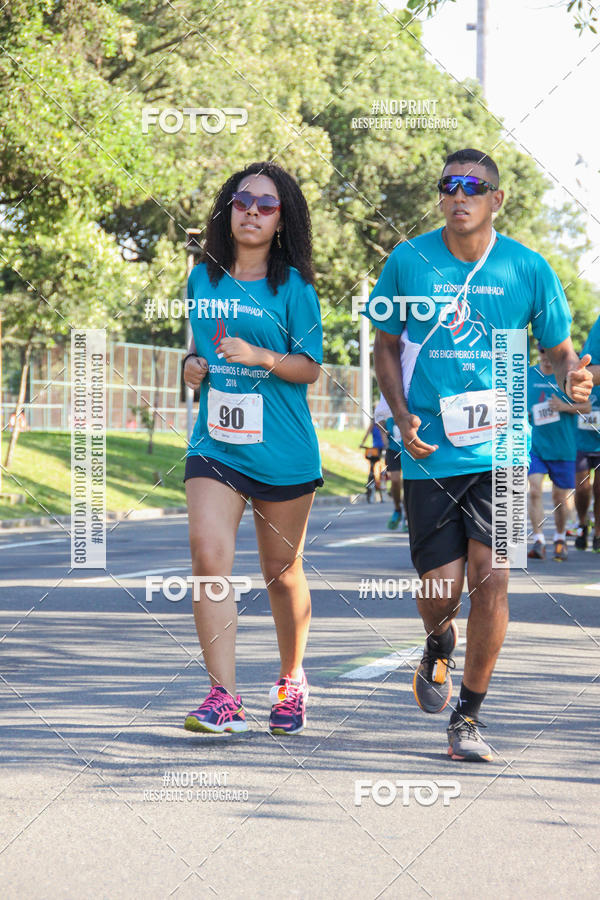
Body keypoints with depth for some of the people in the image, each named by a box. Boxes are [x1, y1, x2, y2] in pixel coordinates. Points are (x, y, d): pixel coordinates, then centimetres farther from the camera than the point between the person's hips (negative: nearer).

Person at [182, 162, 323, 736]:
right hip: (215, 445, 2)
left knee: (282, 572, 10)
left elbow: (310, 368, -5)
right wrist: (192, 365, 3)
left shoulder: (293, 286, -2)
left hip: (283, 451, -2)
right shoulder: (202, 279, 9)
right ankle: (223, 697, -20)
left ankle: (291, 679, 33)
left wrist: (261, 357, -22)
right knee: (208, 555, -18)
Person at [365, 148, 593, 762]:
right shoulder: (408, 262, 1)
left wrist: (572, 378, -13)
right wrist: (401, 416, -4)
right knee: (440, 587, -1)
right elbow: (386, 346, 11)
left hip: (499, 449, 0)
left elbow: (558, 348, 11)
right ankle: (438, 651, 37)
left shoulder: (528, 269, 0)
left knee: (490, 576, -10)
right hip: (430, 451, 0)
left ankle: (467, 718, 5)